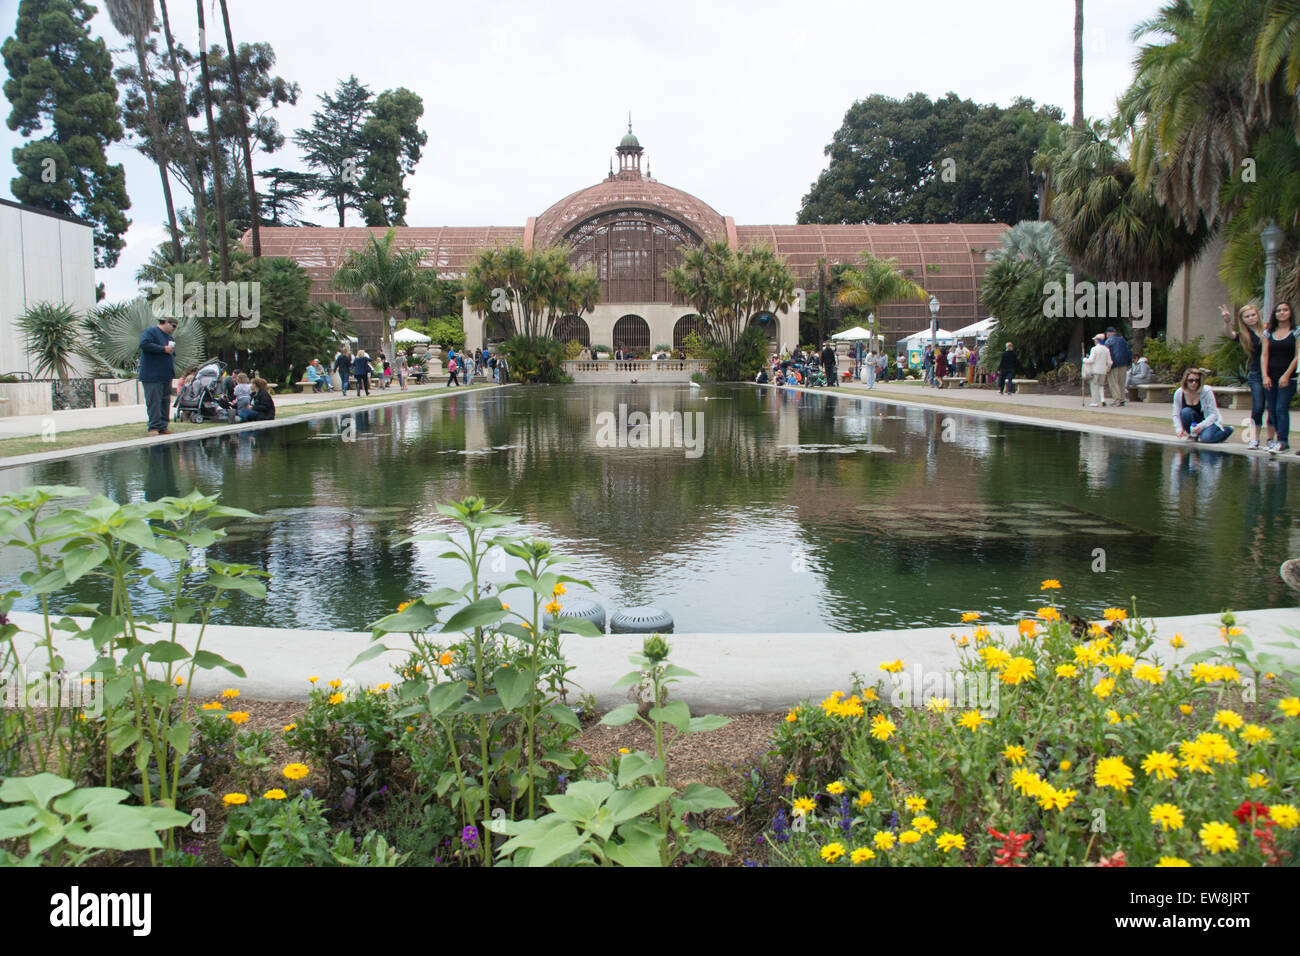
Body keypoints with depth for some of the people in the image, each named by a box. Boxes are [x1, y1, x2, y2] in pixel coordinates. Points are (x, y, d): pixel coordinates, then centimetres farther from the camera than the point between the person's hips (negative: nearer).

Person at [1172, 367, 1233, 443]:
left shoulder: (1206, 391, -20)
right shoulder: (1179, 393, -12)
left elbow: (1213, 414, -18)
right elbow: (1176, 415, -7)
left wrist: (1201, 426, -33)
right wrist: (1179, 428, -24)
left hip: (1209, 421, -3)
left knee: (1206, 438, -33)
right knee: (1185, 411, -30)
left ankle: (1227, 430, 2)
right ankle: (1192, 436, -6)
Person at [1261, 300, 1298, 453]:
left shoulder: (1296, 332, 0)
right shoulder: (1269, 333, 11)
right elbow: (1264, 355, 7)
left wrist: (1286, 375, -12)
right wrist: (1265, 376, -3)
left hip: (1288, 378, -4)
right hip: (1270, 378, 4)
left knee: (1281, 408, -11)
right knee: (1272, 410, 4)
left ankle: (1283, 441, -9)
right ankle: (1273, 439, 8)